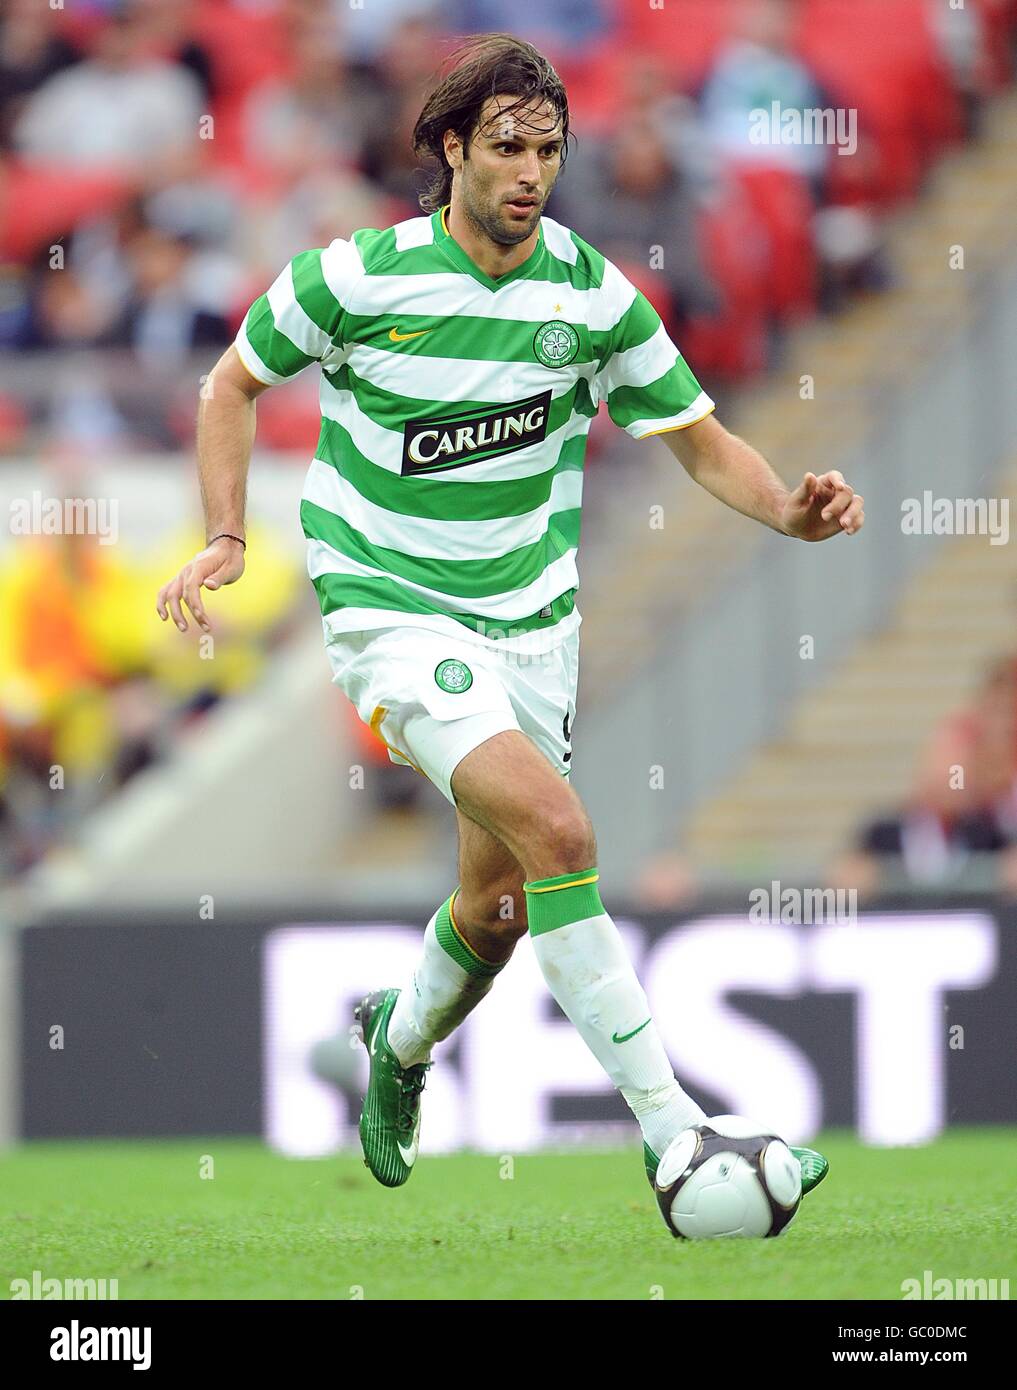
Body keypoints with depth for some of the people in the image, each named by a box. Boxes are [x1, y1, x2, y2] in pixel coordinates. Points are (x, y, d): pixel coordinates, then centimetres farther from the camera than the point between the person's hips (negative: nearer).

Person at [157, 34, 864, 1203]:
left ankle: (403, 1038, 48)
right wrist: (224, 539, -8)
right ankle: (668, 1130, -25)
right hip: (392, 613, -5)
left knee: (504, 902, 12)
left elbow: (701, 442, 1)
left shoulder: (592, 295, -6)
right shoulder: (354, 279, -13)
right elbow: (235, 382, 4)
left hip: (530, 615, 5)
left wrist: (790, 510, -19)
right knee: (556, 829, -25)